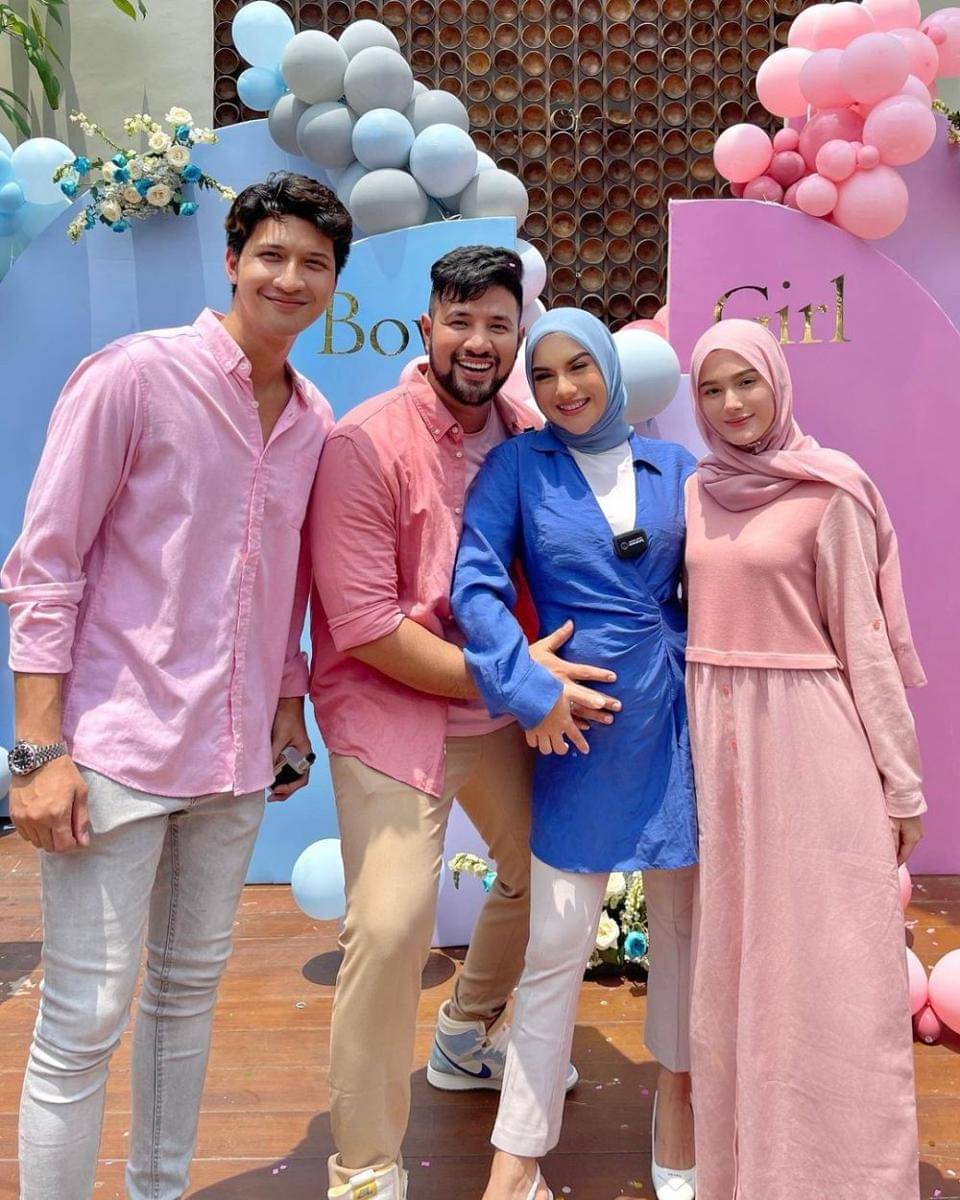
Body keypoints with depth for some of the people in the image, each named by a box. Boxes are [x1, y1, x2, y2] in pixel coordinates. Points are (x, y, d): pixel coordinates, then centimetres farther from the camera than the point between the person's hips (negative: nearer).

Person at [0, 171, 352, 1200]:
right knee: (85, 1018, 1)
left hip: (236, 754, 6)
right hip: (120, 746, -6)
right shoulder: (134, 374, -8)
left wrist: (287, 701, 14)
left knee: (190, 984, 19)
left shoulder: (314, 422, 8)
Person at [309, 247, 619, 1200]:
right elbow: (364, 624, -19)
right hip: (391, 707, -7)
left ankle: (466, 1040, 49)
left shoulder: (525, 435, 2)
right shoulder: (367, 443, -16)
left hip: (498, 711, 7)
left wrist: (533, 675, -7)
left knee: (544, 870, 20)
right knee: (390, 924, -15)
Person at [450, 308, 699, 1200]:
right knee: (556, 942, 1)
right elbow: (475, 582, -9)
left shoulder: (672, 467, 7)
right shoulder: (517, 466, 0)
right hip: (578, 717, -2)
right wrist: (529, 688, -17)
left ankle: (678, 1099, 37)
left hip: (677, 712, 3)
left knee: (681, 916, 14)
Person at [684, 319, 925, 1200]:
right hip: (716, 737, 5)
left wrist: (901, 781, -4)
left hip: (808, 737, -5)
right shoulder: (695, 493, 9)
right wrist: (692, 746, 9)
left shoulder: (828, 492, -5)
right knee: (732, 961, 13)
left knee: (824, 961, 4)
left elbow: (863, 639, -5)